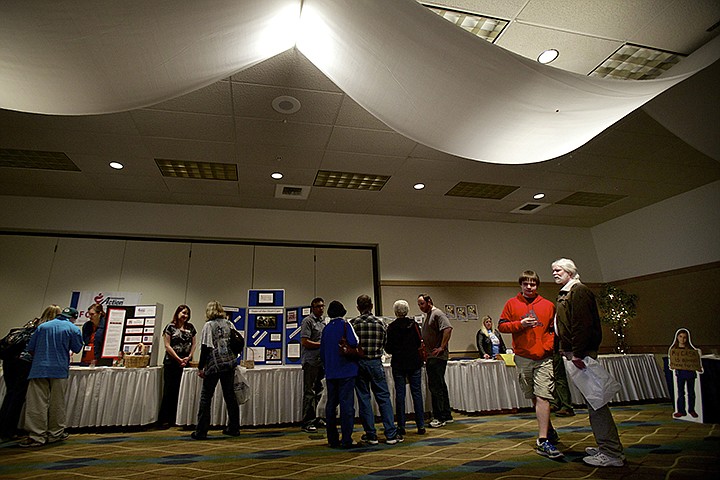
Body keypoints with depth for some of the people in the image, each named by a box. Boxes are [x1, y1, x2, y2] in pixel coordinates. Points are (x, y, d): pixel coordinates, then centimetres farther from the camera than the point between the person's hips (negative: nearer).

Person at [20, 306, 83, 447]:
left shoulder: (42, 326, 11)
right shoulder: (73, 329, 0)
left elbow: (30, 348, 12)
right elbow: (77, 349, 4)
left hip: (39, 369, 2)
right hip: (60, 370, -2)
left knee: (37, 403, 1)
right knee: (57, 403, 8)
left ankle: (36, 436, -2)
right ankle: (55, 434, 17)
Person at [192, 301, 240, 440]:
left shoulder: (209, 325, -4)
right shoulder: (230, 324, 9)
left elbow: (205, 348, -7)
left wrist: (200, 367, -1)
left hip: (214, 365, -5)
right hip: (230, 363, 5)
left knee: (206, 397, 6)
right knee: (230, 395, 12)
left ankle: (201, 431, 8)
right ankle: (234, 428, 20)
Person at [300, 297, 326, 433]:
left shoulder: (323, 321, 17)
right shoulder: (308, 321, -8)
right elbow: (305, 342, -15)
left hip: (321, 361, 8)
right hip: (311, 361, -8)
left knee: (318, 391, 14)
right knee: (309, 393, -3)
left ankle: (314, 419, 26)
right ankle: (307, 423, 5)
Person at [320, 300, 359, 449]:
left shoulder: (326, 328, 8)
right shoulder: (345, 324, -7)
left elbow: (322, 351, 12)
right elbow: (354, 343, -22)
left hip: (331, 373, 5)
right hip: (346, 371, -5)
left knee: (331, 404, 12)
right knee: (346, 404, -2)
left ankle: (332, 439, 19)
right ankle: (346, 440, -1)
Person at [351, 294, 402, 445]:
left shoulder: (353, 323, -6)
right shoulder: (380, 322, -1)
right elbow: (385, 343, 4)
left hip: (359, 363, -1)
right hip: (376, 363, 1)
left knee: (364, 399, 8)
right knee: (384, 398, 8)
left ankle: (371, 435, 14)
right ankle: (391, 434, 8)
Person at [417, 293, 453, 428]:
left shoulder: (437, 314, -10)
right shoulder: (428, 316, 20)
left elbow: (448, 329, -24)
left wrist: (442, 348, -23)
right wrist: (424, 351, 18)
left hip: (437, 357, -10)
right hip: (430, 357, 10)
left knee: (435, 386, -8)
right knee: (440, 386, 14)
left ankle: (439, 418, 0)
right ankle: (447, 416, 22)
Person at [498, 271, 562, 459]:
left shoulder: (548, 305, 4)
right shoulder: (512, 304, 4)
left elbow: (554, 329, 9)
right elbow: (501, 326, 3)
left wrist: (547, 346, -7)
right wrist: (520, 324, -12)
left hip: (544, 358, -1)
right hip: (522, 358, 2)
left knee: (542, 397, -11)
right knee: (533, 397, 13)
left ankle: (543, 441, -6)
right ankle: (549, 431, 33)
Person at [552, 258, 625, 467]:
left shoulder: (579, 291, -9)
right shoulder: (564, 295, 21)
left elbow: (583, 324, -19)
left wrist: (577, 353, -23)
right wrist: (561, 350, 20)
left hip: (582, 353, -10)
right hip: (571, 354, 10)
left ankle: (612, 453, 0)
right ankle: (606, 447, 24)